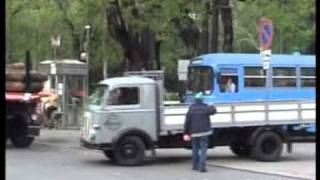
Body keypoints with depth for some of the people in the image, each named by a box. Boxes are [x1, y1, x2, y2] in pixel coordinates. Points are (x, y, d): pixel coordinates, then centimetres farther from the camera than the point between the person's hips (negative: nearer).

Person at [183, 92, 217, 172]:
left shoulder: (191, 108, -3)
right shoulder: (205, 108, -7)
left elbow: (187, 122, -3)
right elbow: (213, 111, 13)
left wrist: (186, 133, 2)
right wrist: (212, 107, 37)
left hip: (194, 132, 2)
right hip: (203, 132, -2)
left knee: (195, 149, 16)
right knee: (203, 149, -4)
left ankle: (195, 165, 24)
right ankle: (202, 167, -13)